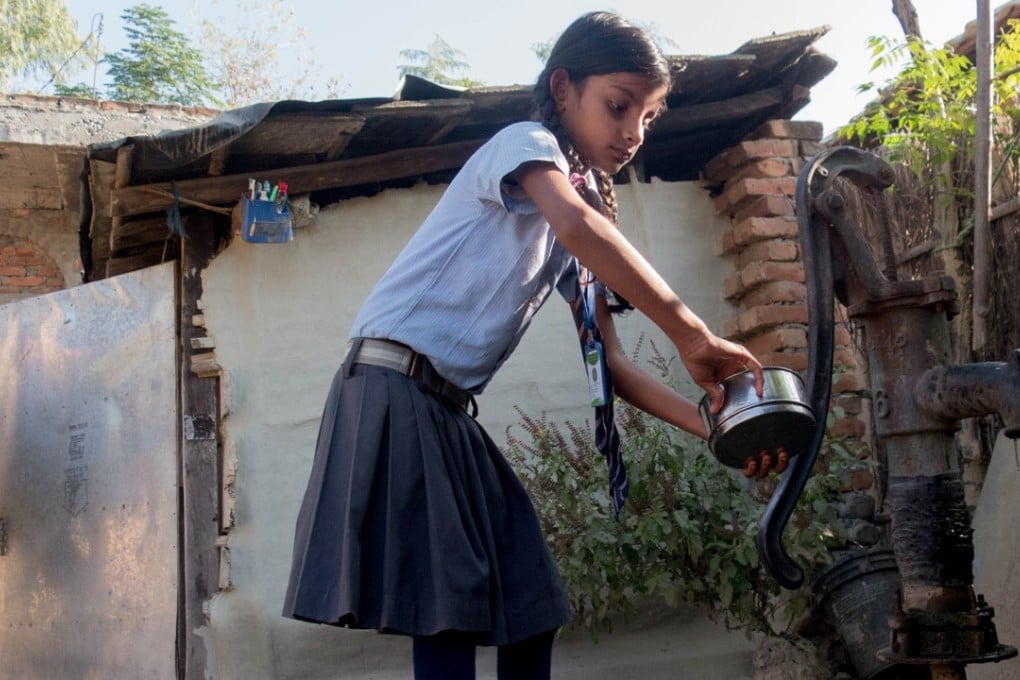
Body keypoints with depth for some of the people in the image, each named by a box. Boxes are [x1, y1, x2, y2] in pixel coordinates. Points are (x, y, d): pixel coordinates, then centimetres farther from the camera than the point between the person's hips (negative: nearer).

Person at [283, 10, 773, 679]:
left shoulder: (585, 206, 18)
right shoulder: (526, 142, -5)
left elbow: (611, 363, 12)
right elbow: (578, 227, -29)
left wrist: (712, 423, -1)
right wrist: (692, 334, -27)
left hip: (451, 410, 9)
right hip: (394, 390, -9)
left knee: (531, 610, 8)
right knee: (452, 611, -14)